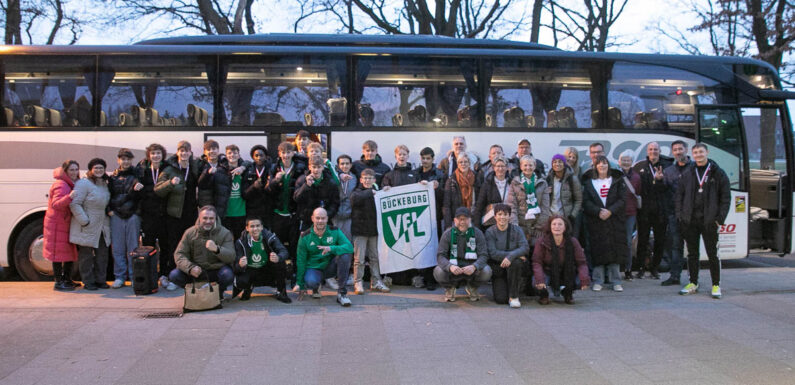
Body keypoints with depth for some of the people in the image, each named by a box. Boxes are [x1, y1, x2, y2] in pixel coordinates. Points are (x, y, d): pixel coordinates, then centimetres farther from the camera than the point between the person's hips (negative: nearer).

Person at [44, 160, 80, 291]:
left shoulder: (72, 184, 12)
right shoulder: (61, 185, -17)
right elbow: (56, 204, -29)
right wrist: (69, 197, -42)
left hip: (67, 223, 9)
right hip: (57, 224, -9)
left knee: (71, 252, 13)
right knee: (59, 251, -6)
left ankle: (67, 280, 23)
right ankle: (58, 282, -2)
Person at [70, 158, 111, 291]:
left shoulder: (105, 184, 12)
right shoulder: (83, 184, -13)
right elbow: (75, 204, -18)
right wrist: (84, 221, -20)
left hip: (102, 226, 8)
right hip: (86, 227, -8)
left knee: (102, 253, 11)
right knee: (86, 254, 0)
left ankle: (100, 280, 21)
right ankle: (88, 282, 9)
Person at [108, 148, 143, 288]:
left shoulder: (136, 175, 6)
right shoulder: (113, 177, 12)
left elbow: (140, 196, 3)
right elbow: (108, 194, 15)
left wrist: (137, 190, -17)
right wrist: (109, 210, 0)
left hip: (132, 215, -2)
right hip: (116, 215, 2)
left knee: (133, 248, 1)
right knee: (117, 248, 3)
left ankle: (134, 277, 8)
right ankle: (119, 276, 10)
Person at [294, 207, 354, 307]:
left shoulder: (335, 231, -6)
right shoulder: (305, 237, -7)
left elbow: (350, 247, -19)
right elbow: (301, 261, -2)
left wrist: (331, 248, -36)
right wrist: (300, 285, -3)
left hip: (330, 267, 1)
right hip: (313, 268, -1)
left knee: (345, 255, -28)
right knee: (310, 282, -36)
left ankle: (342, 293, -19)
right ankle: (316, 287, 6)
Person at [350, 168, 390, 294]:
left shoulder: (377, 192, 10)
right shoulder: (358, 192, -2)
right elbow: (355, 198, -27)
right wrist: (370, 192, -24)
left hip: (374, 230, 4)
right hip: (360, 230, -4)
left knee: (375, 257, 10)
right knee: (359, 259, -2)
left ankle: (376, 282, 19)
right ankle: (358, 283, 7)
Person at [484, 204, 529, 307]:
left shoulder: (516, 229, 0)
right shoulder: (490, 232, -2)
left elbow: (525, 247, -13)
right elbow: (493, 253, -14)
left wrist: (511, 256, -31)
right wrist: (516, 254, -19)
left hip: (515, 267, 1)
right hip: (498, 269, -1)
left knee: (515, 262, -36)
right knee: (501, 299, -19)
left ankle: (514, 296, -17)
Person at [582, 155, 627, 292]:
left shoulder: (617, 181, 11)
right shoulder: (589, 183, 10)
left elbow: (622, 200, 2)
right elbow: (586, 202, 0)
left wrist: (610, 211, -13)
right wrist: (598, 211, -15)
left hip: (614, 221, 1)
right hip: (595, 222, 0)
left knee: (614, 249, -1)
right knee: (598, 250, -4)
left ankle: (616, 281, 6)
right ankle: (598, 281, 4)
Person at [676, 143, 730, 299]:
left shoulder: (718, 173, 2)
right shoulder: (687, 174, 9)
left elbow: (726, 197, 1)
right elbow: (679, 195, 12)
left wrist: (720, 218, -7)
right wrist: (680, 215, 1)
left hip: (709, 222, -3)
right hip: (690, 221, 3)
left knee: (712, 254, 1)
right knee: (692, 253, 9)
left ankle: (716, 285, 9)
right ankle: (693, 284, 18)